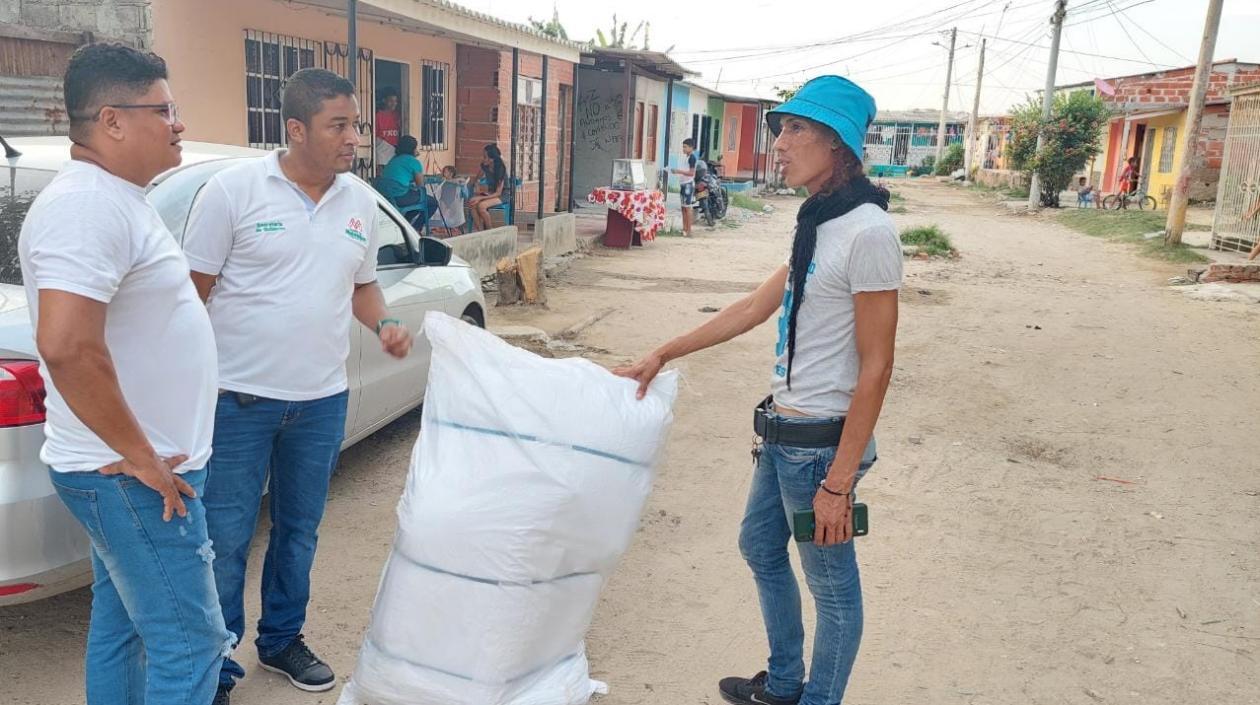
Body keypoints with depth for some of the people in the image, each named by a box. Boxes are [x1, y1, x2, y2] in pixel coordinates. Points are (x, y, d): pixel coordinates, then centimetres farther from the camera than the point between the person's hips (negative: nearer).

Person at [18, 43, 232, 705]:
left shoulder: (115, 197, 13)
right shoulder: (85, 207, -20)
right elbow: (67, 347, -31)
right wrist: (140, 458, -22)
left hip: (129, 469, 10)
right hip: (136, 476, -10)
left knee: (120, 626, 21)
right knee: (190, 643, -2)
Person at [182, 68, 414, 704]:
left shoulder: (360, 201, 6)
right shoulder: (234, 188, -9)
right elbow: (195, 289, -6)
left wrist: (384, 325, -3)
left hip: (322, 399, 5)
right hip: (239, 396, -4)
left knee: (299, 532, 18)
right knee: (226, 540, 5)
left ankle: (282, 640, 38)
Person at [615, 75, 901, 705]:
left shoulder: (867, 231, -20)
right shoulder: (819, 222, 9)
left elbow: (875, 366, -19)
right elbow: (754, 308, 14)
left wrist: (839, 481, -18)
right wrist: (660, 357, 15)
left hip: (820, 441, -10)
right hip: (784, 431, 10)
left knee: (831, 583, 8)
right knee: (760, 548, 23)